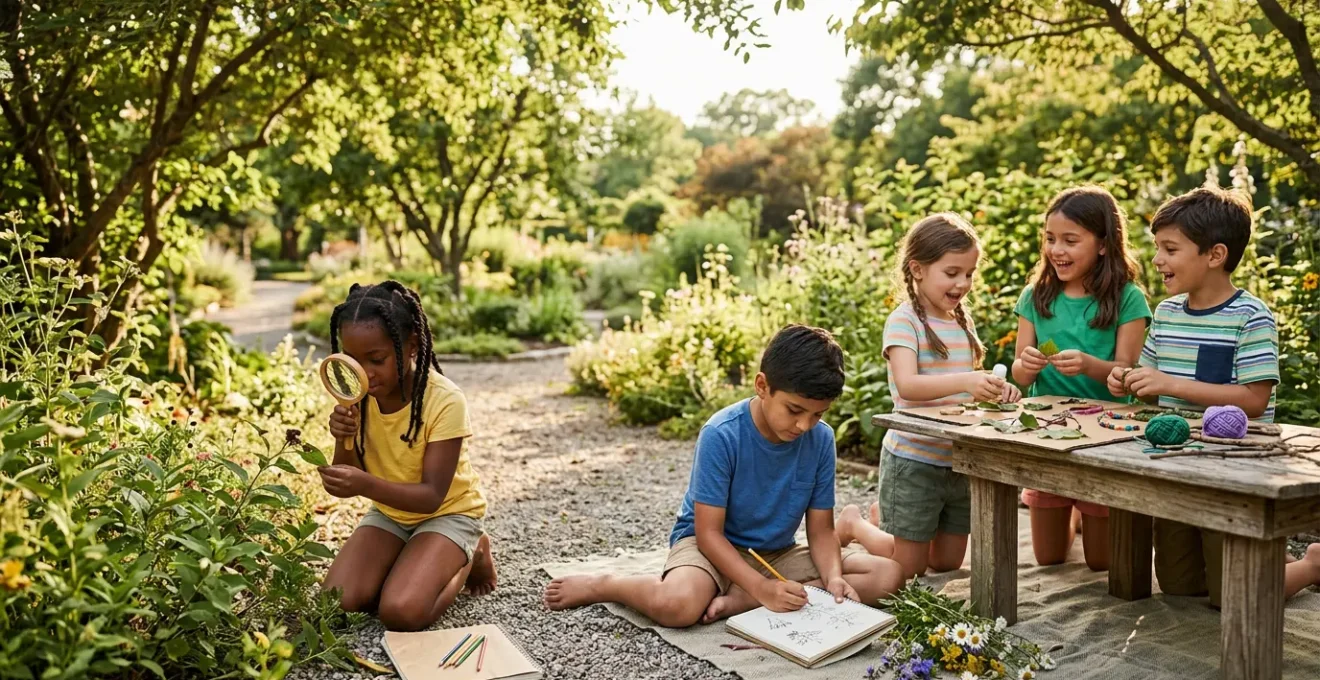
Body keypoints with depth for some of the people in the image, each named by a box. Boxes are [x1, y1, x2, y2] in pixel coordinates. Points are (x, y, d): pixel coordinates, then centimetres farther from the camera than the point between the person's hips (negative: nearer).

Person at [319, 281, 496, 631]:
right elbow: (347, 484, -7)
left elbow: (432, 496, -27)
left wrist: (367, 485, -44)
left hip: (447, 513, -5)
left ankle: (470, 558, 3)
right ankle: (408, 563, 11)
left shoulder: (444, 401, -28)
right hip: (389, 512, 5)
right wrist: (343, 442, -29)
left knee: (400, 612, -25)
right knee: (337, 602, -16)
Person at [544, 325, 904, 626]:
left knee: (887, 575, -14)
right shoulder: (721, 435, -22)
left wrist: (833, 577, -24)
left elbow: (820, 529, -3)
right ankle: (600, 586, -3)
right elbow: (708, 532, -20)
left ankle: (737, 601, -20)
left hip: (778, 553, 6)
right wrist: (762, 588, -31)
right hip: (709, 545, -5)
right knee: (678, 605, -39)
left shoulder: (821, 439, -9)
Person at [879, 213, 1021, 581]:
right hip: (913, 462, -7)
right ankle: (855, 523, 29)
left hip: (960, 461, 7)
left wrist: (994, 387, -5)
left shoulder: (961, 322, 9)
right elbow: (907, 385, -30)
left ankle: (886, 514, 38)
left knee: (947, 564, 17)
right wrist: (964, 381, -44)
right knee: (908, 568, 5)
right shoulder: (904, 321, -15)